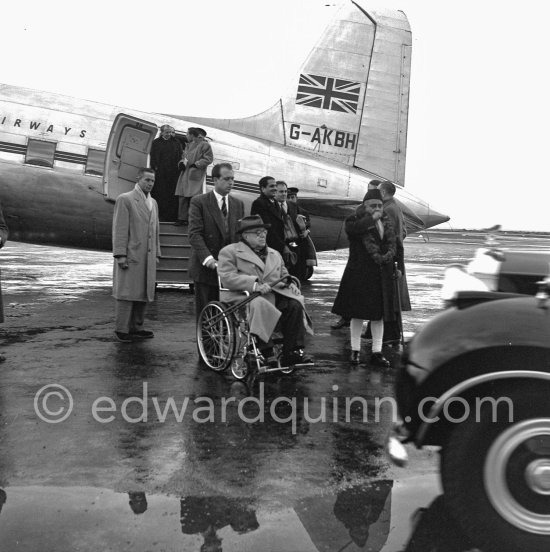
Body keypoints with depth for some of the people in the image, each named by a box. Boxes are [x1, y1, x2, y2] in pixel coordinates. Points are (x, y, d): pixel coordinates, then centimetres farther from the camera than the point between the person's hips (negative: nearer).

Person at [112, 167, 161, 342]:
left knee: (144, 294, 7)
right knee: (127, 293, -3)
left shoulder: (153, 203, 19)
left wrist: (156, 254, 17)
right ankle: (121, 330, 5)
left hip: (148, 257, 7)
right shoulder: (125, 199, -2)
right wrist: (120, 254, -15)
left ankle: (136, 328, 17)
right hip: (131, 255, -7)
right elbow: (119, 229, -9)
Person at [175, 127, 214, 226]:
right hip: (185, 175, 8)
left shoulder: (204, 145, -5)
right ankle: (182, 219, 9)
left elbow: (209, 159, -10)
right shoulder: (190, 145, 19)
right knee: (183, 197, 4)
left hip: (196, 175, -8)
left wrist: (196, 164, -13)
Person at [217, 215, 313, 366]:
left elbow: (284, 275, 34)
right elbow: (227, 277, -8)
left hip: (274, 294, 5)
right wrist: (254, 285, -23)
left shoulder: (274, 254, 27)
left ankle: (293, 352, -20)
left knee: (295, 304, -23)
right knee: (260, 305, -38)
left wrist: (290, 284, 7)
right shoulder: (229, 252, 7)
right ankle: (263, 352, -29)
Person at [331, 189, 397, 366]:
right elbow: (351, 228, -24)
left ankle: (377, 352, 14)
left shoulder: (385, 221, 16)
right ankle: (355, 350, 14)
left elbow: (392, 240, 6)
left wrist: (388, 255, -13)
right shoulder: (356, 220, 0)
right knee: (358, 312, 3)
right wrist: (372, 218, -18)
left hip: (382, 274, 5)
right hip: (360, 273, -5)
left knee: (379, 314, 6)